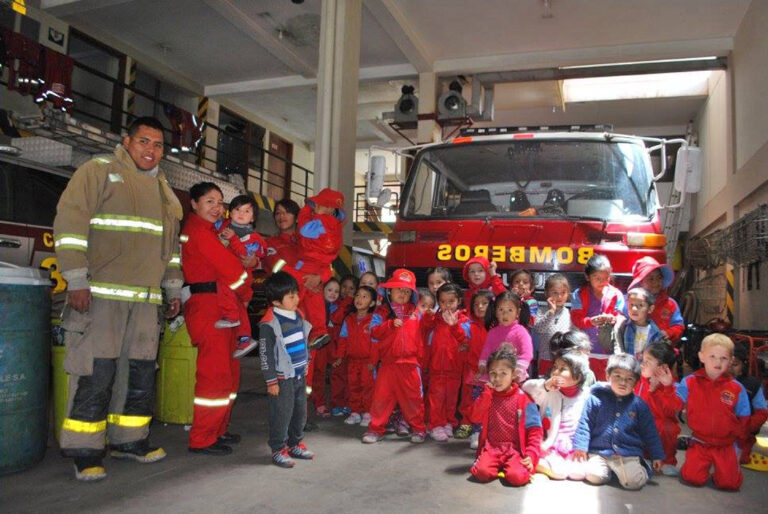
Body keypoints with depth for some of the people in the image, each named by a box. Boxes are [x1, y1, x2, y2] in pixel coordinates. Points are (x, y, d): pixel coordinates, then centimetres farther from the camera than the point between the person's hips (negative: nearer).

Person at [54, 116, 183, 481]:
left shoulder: (163, 190, 21)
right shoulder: (98, 171, 1)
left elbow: (171, 244, 26)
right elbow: (70, 223, -9)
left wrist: (173, 289, 22)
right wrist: (76, 280, -15)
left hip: (145, 300, 6)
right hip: (100, 294, -6)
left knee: (140, 372, 9)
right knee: (95, 373, -5)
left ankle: (129, 440, 23)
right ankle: (85, 452, 7)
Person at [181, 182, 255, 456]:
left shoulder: (209, 230, 22)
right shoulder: (198, 231, -10)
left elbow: (228, 264, 16)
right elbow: (229, 267, -13)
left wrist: (243, 263, -5)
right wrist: (246, 293, 2)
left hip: (223, 306, 10)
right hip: (206, 305, -10)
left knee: (229, 371, 15)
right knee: (215, 373, -8)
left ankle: (217, 430, 25)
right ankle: (202, 439, 1)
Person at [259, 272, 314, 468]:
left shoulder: (298, 315, 6)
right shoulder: (269, 324, -18)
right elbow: (265, 354, -16)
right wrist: (271, 381, -14)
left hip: (300, 375, 8)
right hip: (282, 378, -8)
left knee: (300, 411, 16)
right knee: (282, 414, 0)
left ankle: (296, 444, 32)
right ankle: (279, 450, 15)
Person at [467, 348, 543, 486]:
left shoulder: (523, 399, 0)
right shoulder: (487, 396, 10)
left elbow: (534, 429, 0)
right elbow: (474, 417, -4)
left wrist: (531, 454, -12)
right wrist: (487, 393, -9)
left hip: (515, 449, -2)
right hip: (491, 447, 2)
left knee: (517, 477, -29)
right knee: (482, 472, -26)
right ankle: (498, 467, 5)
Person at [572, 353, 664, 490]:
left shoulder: (639, 405, 5)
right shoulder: (596, 399, -1)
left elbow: (650, 433, 12)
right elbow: (584, 425, 2)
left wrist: (657, 456, 11)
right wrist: (579, 447, -4)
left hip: (629, 454, 1)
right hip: (599, 452, 0)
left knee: (635, 481, -22)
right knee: (594, 476, -22)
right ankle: (608, 469, 11)